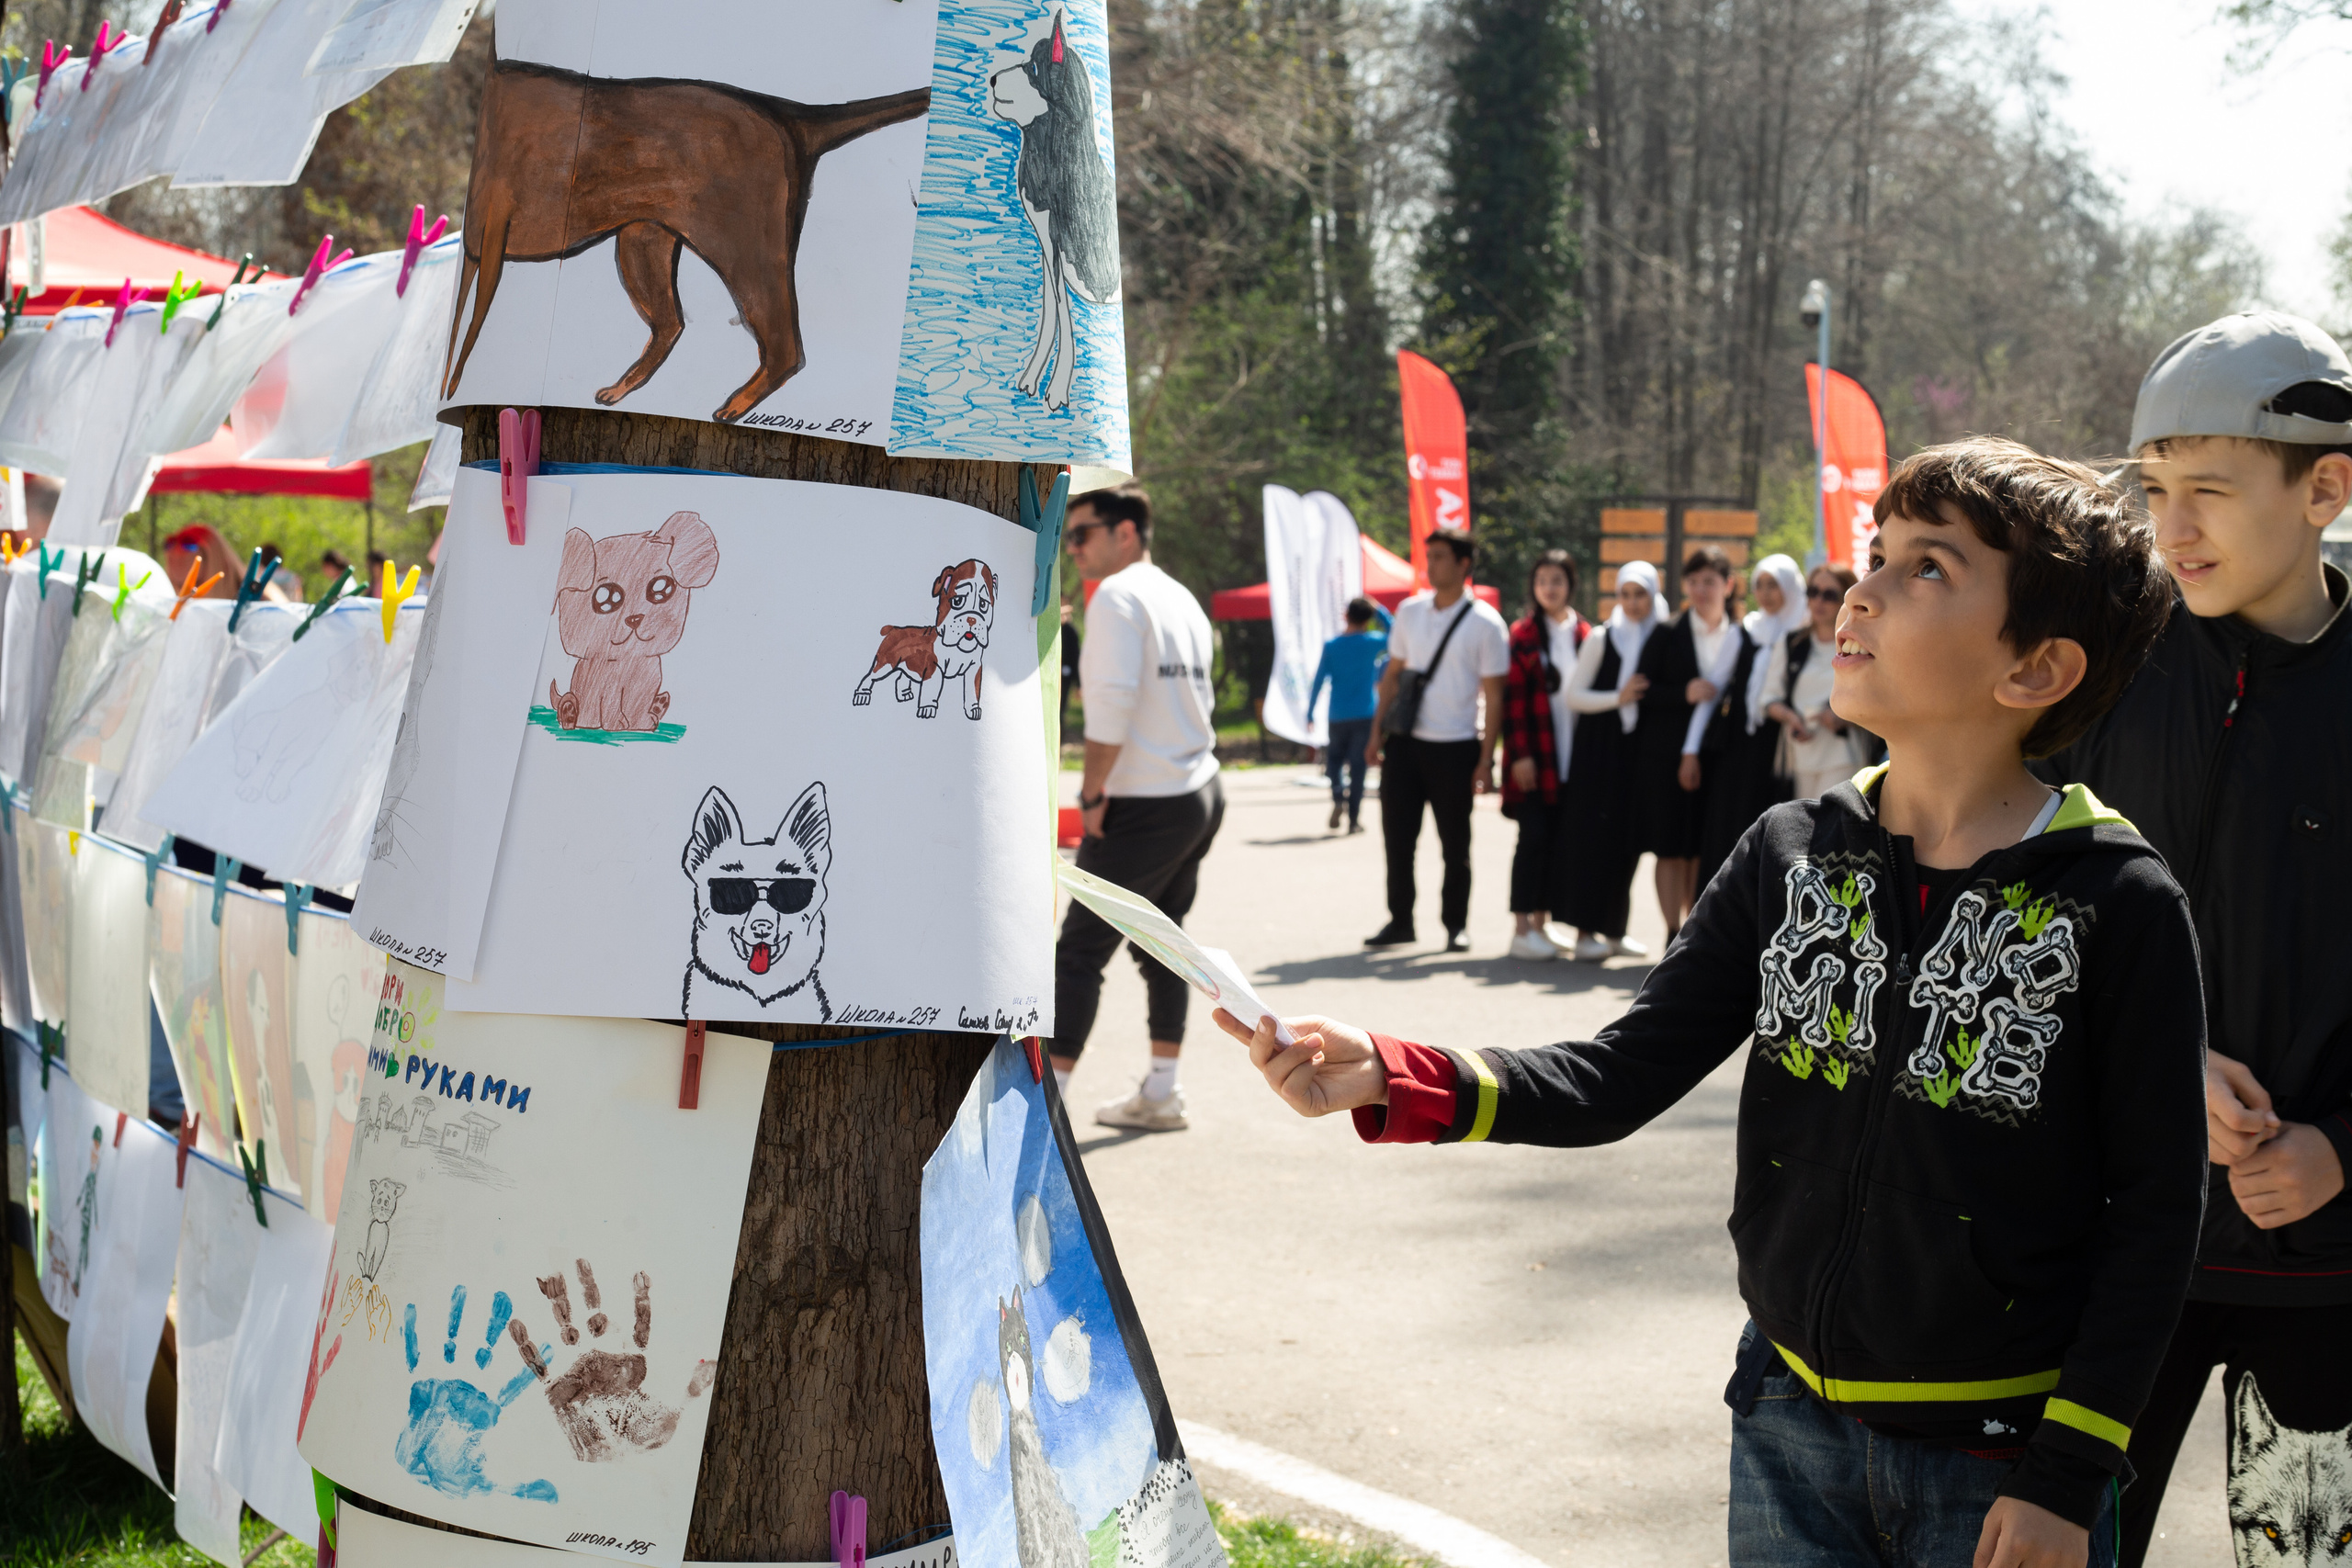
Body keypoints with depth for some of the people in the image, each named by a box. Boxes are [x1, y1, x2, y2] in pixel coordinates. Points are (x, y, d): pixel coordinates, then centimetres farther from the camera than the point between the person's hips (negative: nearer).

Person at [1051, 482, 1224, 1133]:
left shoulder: (1117, 596, -12)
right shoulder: (1182, 599, 14)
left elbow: (1112, 702, -22)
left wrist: (1092, 793, -14)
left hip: (1144, 807, -9)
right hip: (1201, 794, 9)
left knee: (1080, 952, -5)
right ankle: (1160, 1095, 19)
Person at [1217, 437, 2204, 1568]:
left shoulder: (2118, 905, -12)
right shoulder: (1790, 856, 0)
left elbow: (2154, 1210, -8)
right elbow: (1626, 1076, -1)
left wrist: (2067, 1476, -10)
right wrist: (1388, 1079, -15)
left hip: (2002, 1464, -3)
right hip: (1790, 1429, 4)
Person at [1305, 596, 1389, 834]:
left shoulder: (1331, 646, -2)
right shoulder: (1373, 642, -3)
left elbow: (1319, 681, -2)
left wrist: (1310, 714, 4)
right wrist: (1379, 611, 15)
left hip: (1338, 716, 1)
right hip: (1365, 714, -1)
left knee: (1335, 758, 18)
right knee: (1358, 766, 2)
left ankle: (1338, 797, -7)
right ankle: (1354, 819, 0)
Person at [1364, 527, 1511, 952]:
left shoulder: (1485, 623, -6)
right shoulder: (1410, 612, 7)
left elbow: (1493, 695, -5)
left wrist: (1485, 759, -9)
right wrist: (1377, 732, 7)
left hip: (1455, 747, -4)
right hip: (1405, 742, 4)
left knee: (1455, 844, 5)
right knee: (1397, 837, 5)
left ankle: (1455, 925, 17)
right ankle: (1399, 921, 17)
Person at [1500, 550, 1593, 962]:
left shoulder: (1586, 635, 10)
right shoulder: (1523, 634, 1)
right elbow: (1513, 697, -3)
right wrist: (1519, 754, -10)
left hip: (1576, 754, 4)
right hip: (1536, 755, -3)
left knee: (1568, 839, 3)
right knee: (1535, 837, -5)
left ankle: (1542, 922, 11)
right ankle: (1523, 928, -2)